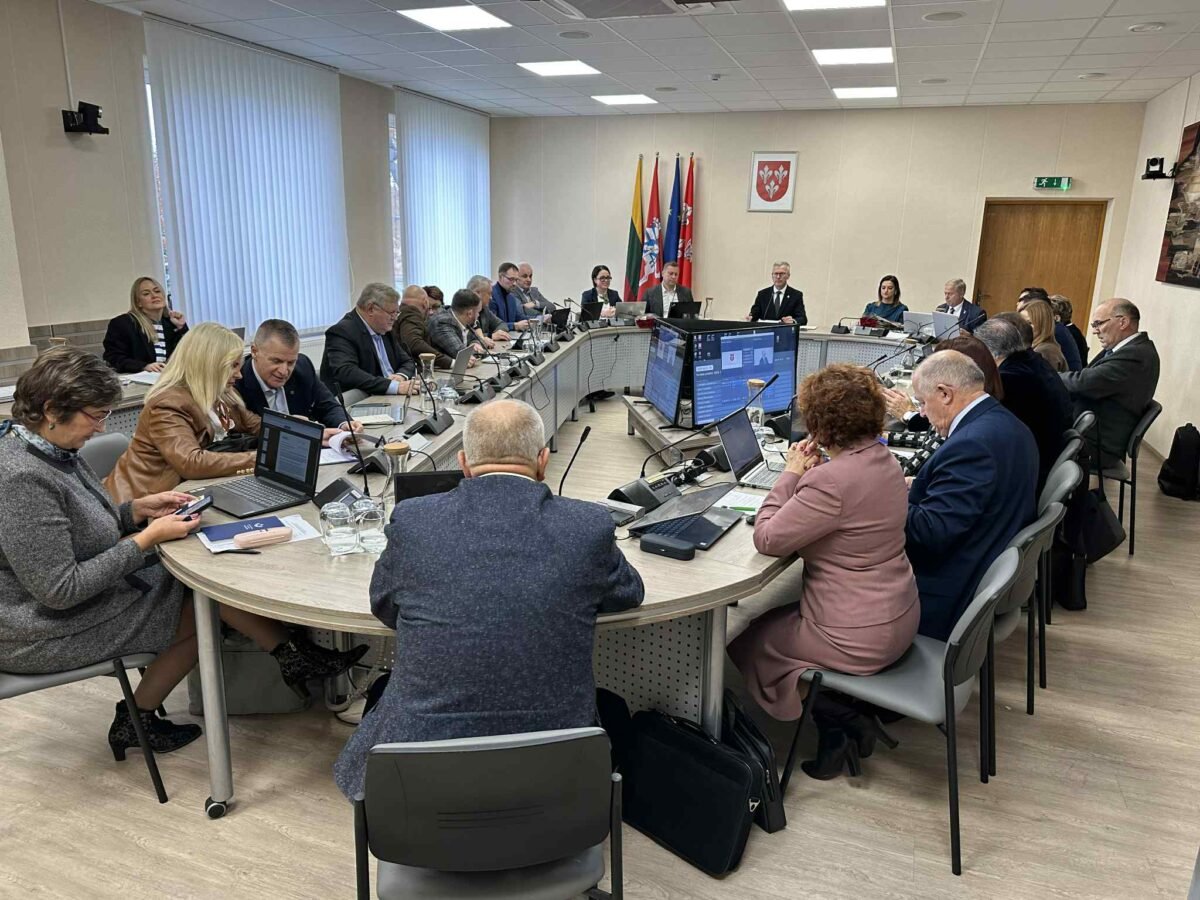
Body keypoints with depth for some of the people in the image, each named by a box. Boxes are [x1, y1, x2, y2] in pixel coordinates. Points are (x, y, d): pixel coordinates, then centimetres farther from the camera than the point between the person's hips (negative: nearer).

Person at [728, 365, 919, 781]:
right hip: (898, 617, 9)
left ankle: (834, 723, 11)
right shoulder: (882, 459, 1)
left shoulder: (833, 479, -29)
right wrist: (807, 475, -1)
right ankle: (847, 716, 21)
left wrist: (791, 475, -11)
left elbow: (767, 539, -21)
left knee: (744, 641, 13)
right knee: (776, 617, 27)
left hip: (860, 638, -9)